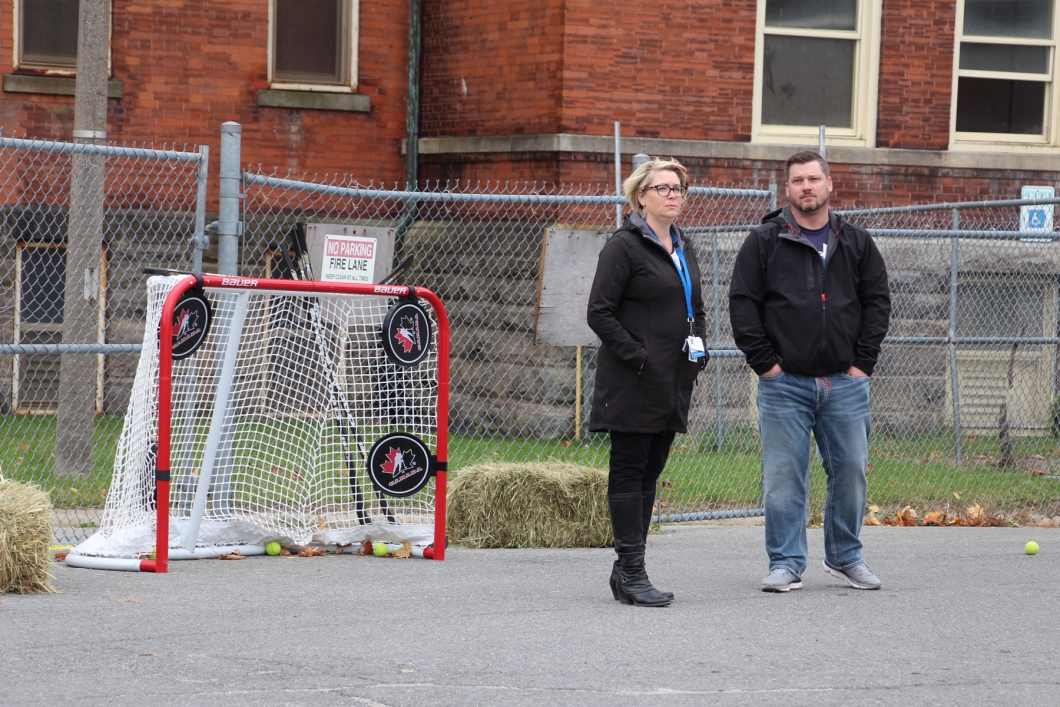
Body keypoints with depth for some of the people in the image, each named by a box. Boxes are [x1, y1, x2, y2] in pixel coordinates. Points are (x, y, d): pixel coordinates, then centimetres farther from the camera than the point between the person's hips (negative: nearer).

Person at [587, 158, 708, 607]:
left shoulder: (683, 249, 17)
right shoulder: (624, 246, -8)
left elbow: (696, 309, 28)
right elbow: (600, 312, -12)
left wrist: (697, 343, 9)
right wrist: (637, 356, -17)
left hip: (672, 383, 8)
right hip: (633, 384, -8)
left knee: (649, 473, 10)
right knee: (629, 472, -5)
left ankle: (626, 569, 15)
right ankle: (631, 573, -5)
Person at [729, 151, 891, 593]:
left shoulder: (857, 244, 10)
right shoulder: (764, 243, 2)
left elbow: (878, 302, 11)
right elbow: (742, 303, -1)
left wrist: (862, 361, 2)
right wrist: (764, 361, -7)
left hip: (845, 384, 2)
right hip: (785, 384, -2)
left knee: (851, 470, 5)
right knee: (783, 477, -2)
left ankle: (845, 557, 20)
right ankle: (786, 564, 5)